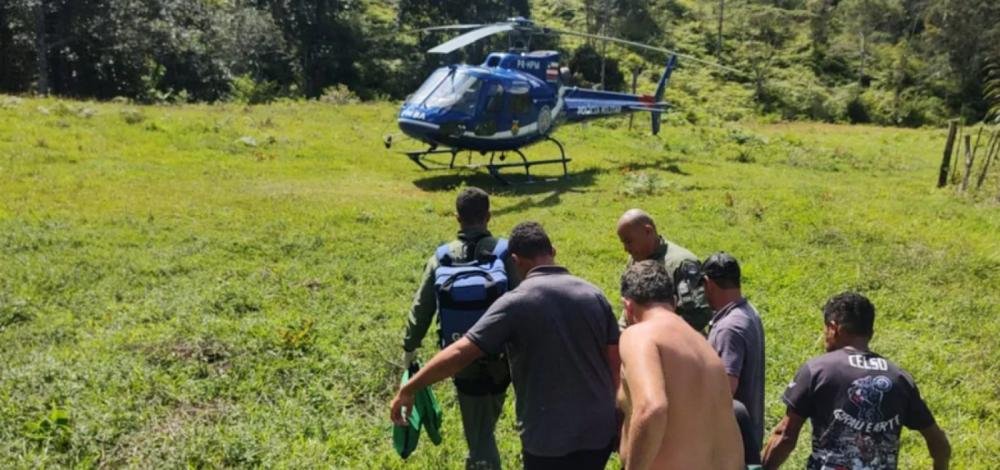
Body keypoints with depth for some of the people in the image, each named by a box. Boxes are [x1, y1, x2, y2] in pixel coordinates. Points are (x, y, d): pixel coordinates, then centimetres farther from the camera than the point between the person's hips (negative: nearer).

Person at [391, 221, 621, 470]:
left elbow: (458, 354, -18)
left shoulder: (517, 302, -15)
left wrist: (408, 389, -8)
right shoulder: (593, 294, -1)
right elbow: (616, 364, 4)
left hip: (549, 440, -4)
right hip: (600, 431, 5)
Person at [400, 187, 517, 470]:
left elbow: (421, 308, 5)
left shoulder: (441, 258, -2)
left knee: (479, 436, 11)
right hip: (500, 357, -1)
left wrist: (409, 348, 18)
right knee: (484, 429, 22)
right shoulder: (505, 253, -9)